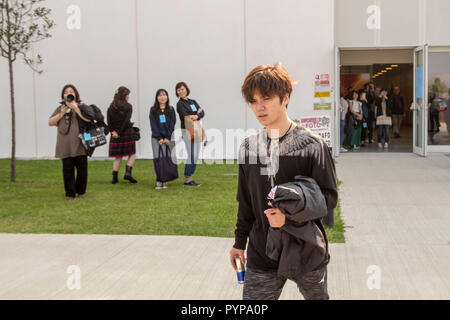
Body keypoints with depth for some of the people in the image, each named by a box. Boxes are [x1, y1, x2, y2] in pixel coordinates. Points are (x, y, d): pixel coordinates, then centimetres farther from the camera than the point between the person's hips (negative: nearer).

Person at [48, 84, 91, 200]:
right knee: (67, 169, 0)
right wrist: (61, 113, -4)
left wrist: (75, 108, -11)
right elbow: (50, 122, 8)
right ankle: (70, 193, 7)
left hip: (79, 144, -2)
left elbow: (88, 119, -11)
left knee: (81, 168, 2)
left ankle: (81, 192, 17)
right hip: (65, 146, 3)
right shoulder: (60, 108, 17)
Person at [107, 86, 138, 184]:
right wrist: (120, 132, -11)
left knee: (118, 157, 11)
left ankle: (115, 177, 8)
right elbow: (126, 121, -15)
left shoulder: (111, 107, 6)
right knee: (132, 154, 8)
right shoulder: (128, 106, -7)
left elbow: (109, 121, -3)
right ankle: (128, 172, -8)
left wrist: (113, 131, -7)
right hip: (127, 132, -4)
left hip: (115, 133, 5)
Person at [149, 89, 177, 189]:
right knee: (157, 158, -8)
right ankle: (158, 181, -6)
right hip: (156, 138, 0)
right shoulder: (153, 110, 7)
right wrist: (159, 138, -8)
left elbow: (172, 125, 2)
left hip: (168, 138, 0)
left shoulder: (171, 109, 8)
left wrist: (167, 138, -7)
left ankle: (165, 181, 1)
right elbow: (153, 125, 1)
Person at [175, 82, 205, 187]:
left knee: (196, 156, 7)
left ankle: (190, 177, 14)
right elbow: (185, 116, -17)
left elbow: (202, 113, 0)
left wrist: (196, 116, -19)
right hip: (187, 131, -7)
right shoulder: (180, 104, -3)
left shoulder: (193, 102, 15)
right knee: (192, 155, -9)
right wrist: (197, 112, -9)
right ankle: (188, 179, -3)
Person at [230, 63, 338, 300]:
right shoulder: (249, 147, 2)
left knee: (317, 296, 20)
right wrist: (239, 242, 17)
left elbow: (329, 197, -11)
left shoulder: (312, 145, -11)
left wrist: (289, 216, -25)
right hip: (261, 255, 3)